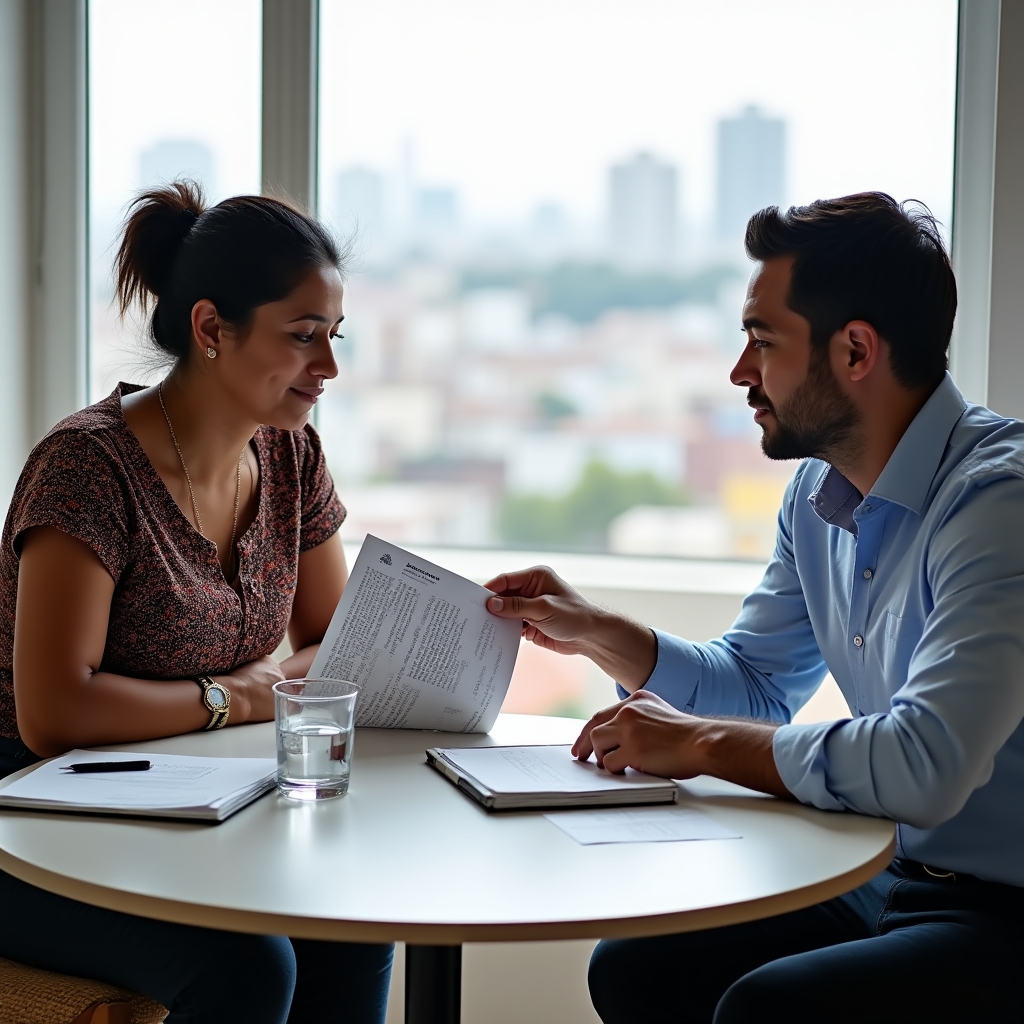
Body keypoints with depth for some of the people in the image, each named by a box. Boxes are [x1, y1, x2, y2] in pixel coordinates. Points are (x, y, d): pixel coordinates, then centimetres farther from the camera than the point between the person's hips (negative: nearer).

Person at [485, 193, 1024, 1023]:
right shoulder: (817, 493, 6)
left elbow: (923, 766, -34)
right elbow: (755, 683, 19)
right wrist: (592, 632, 4)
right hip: (882, 883, 8)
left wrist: (703, 743, -21)